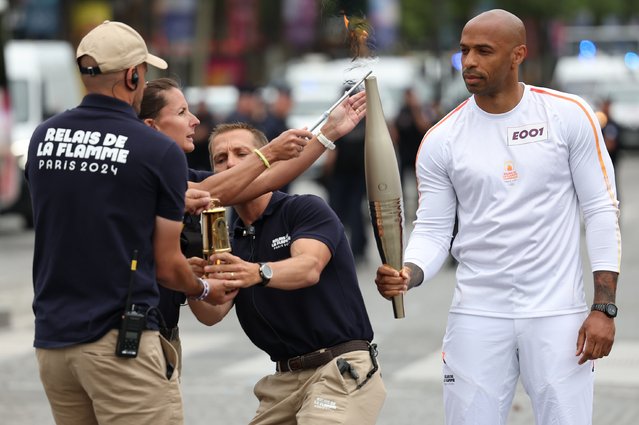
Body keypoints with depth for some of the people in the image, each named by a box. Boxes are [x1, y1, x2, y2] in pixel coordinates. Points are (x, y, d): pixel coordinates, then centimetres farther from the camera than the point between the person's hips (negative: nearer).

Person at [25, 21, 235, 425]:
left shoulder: (43, 137, 7)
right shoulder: (159, 151, -8)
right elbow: (166, 267, -1)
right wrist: (205, 289, 21)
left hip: (51, 338, 6)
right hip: (121, 341, -6)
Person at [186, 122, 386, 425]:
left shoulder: (307, 209, -4)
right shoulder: (229, 242, 13)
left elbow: (309, 267, -25)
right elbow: (213, 313, -3)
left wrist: (259, 273, -44)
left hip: (341, 369, -7)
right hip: (285, 379, 7)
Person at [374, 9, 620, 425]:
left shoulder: (569, 116, -3)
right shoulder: (441, 140, 1)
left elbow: (601, 211, -1)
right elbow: (433, 230, 3)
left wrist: (604, 308, -7)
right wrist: (408, 274, -20)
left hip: (558, 313, -1)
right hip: (477, 316, 2)